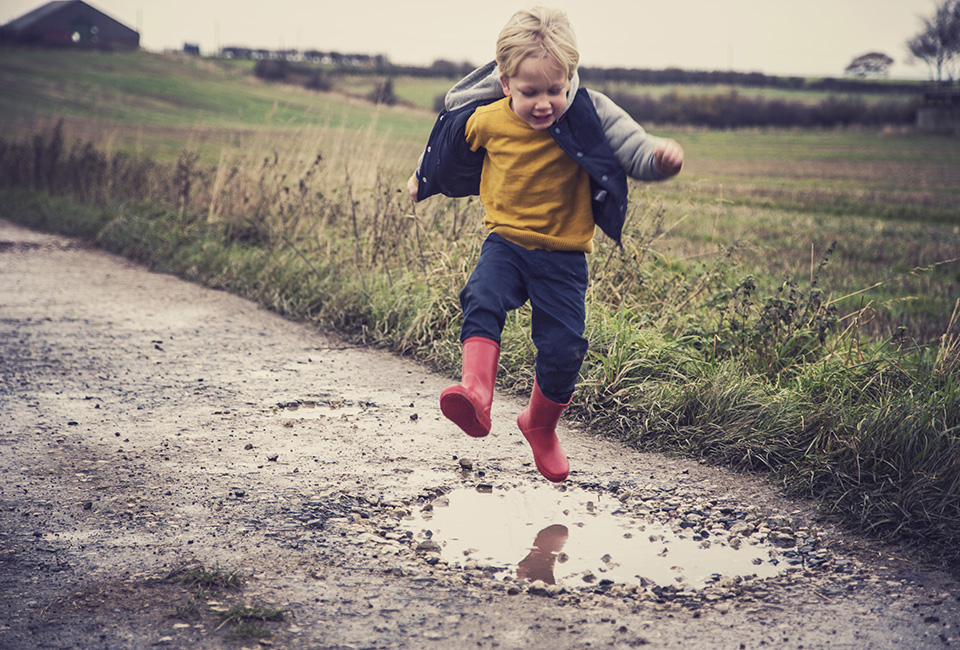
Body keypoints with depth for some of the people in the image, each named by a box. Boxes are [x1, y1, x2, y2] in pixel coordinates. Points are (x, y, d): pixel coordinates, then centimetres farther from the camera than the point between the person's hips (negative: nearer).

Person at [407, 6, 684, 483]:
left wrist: (659, 158, -47)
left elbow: (634, 153, -23)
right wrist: (422, 181, 32)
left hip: (563, 255, -1)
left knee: (562, 349, -4)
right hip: (506, 242, 1)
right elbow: (450, 148, 14)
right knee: (482, 300, -30)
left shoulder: (591, 117, -15)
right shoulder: (486, 120, -8)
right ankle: (475, 394, -43)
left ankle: (540, 428, 22)